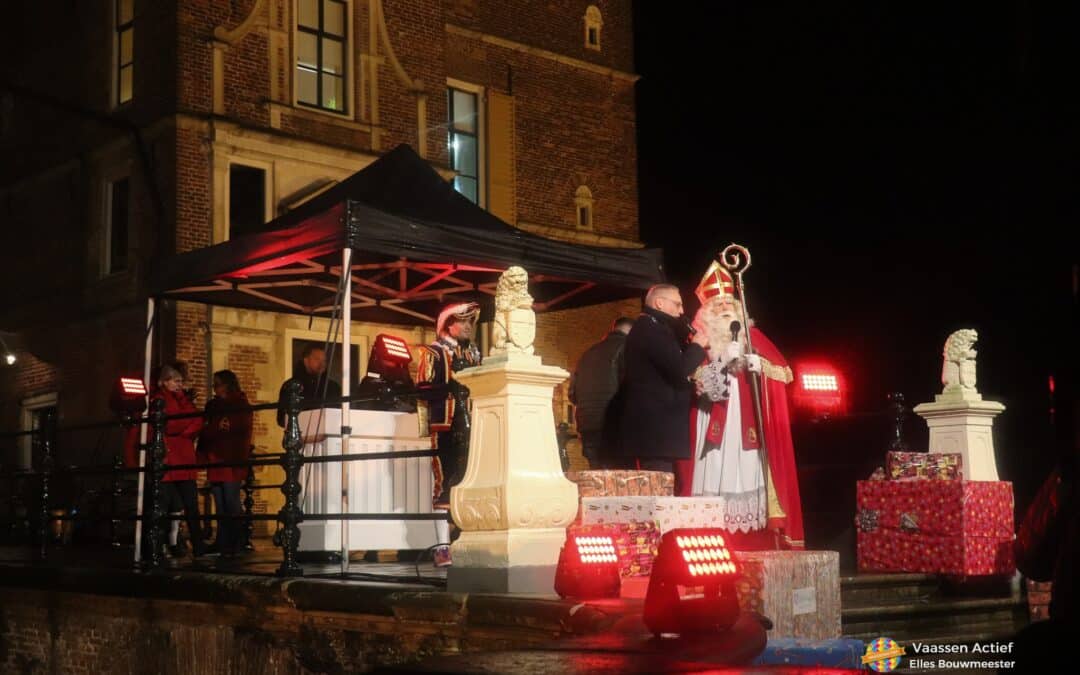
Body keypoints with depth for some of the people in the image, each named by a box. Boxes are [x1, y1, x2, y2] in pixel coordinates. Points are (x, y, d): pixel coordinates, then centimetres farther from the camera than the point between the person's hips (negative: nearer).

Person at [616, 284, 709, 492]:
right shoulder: (651, 328, -11)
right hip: (654, 431, -11)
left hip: (651, 430, 11)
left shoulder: (647, 328, 22)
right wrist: (697, 345, -4)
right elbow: (679, 370, -21)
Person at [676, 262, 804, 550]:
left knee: (748, 473, -4)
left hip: (748, 421, 3)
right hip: (715, 421, -2)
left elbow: (783, 372, 8)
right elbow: (696, 378, -5)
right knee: (717, 472, -11)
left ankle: (754, 542, -2)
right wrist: (724, 362, -13)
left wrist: (755, 362, -7)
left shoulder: (751, 337, 15)